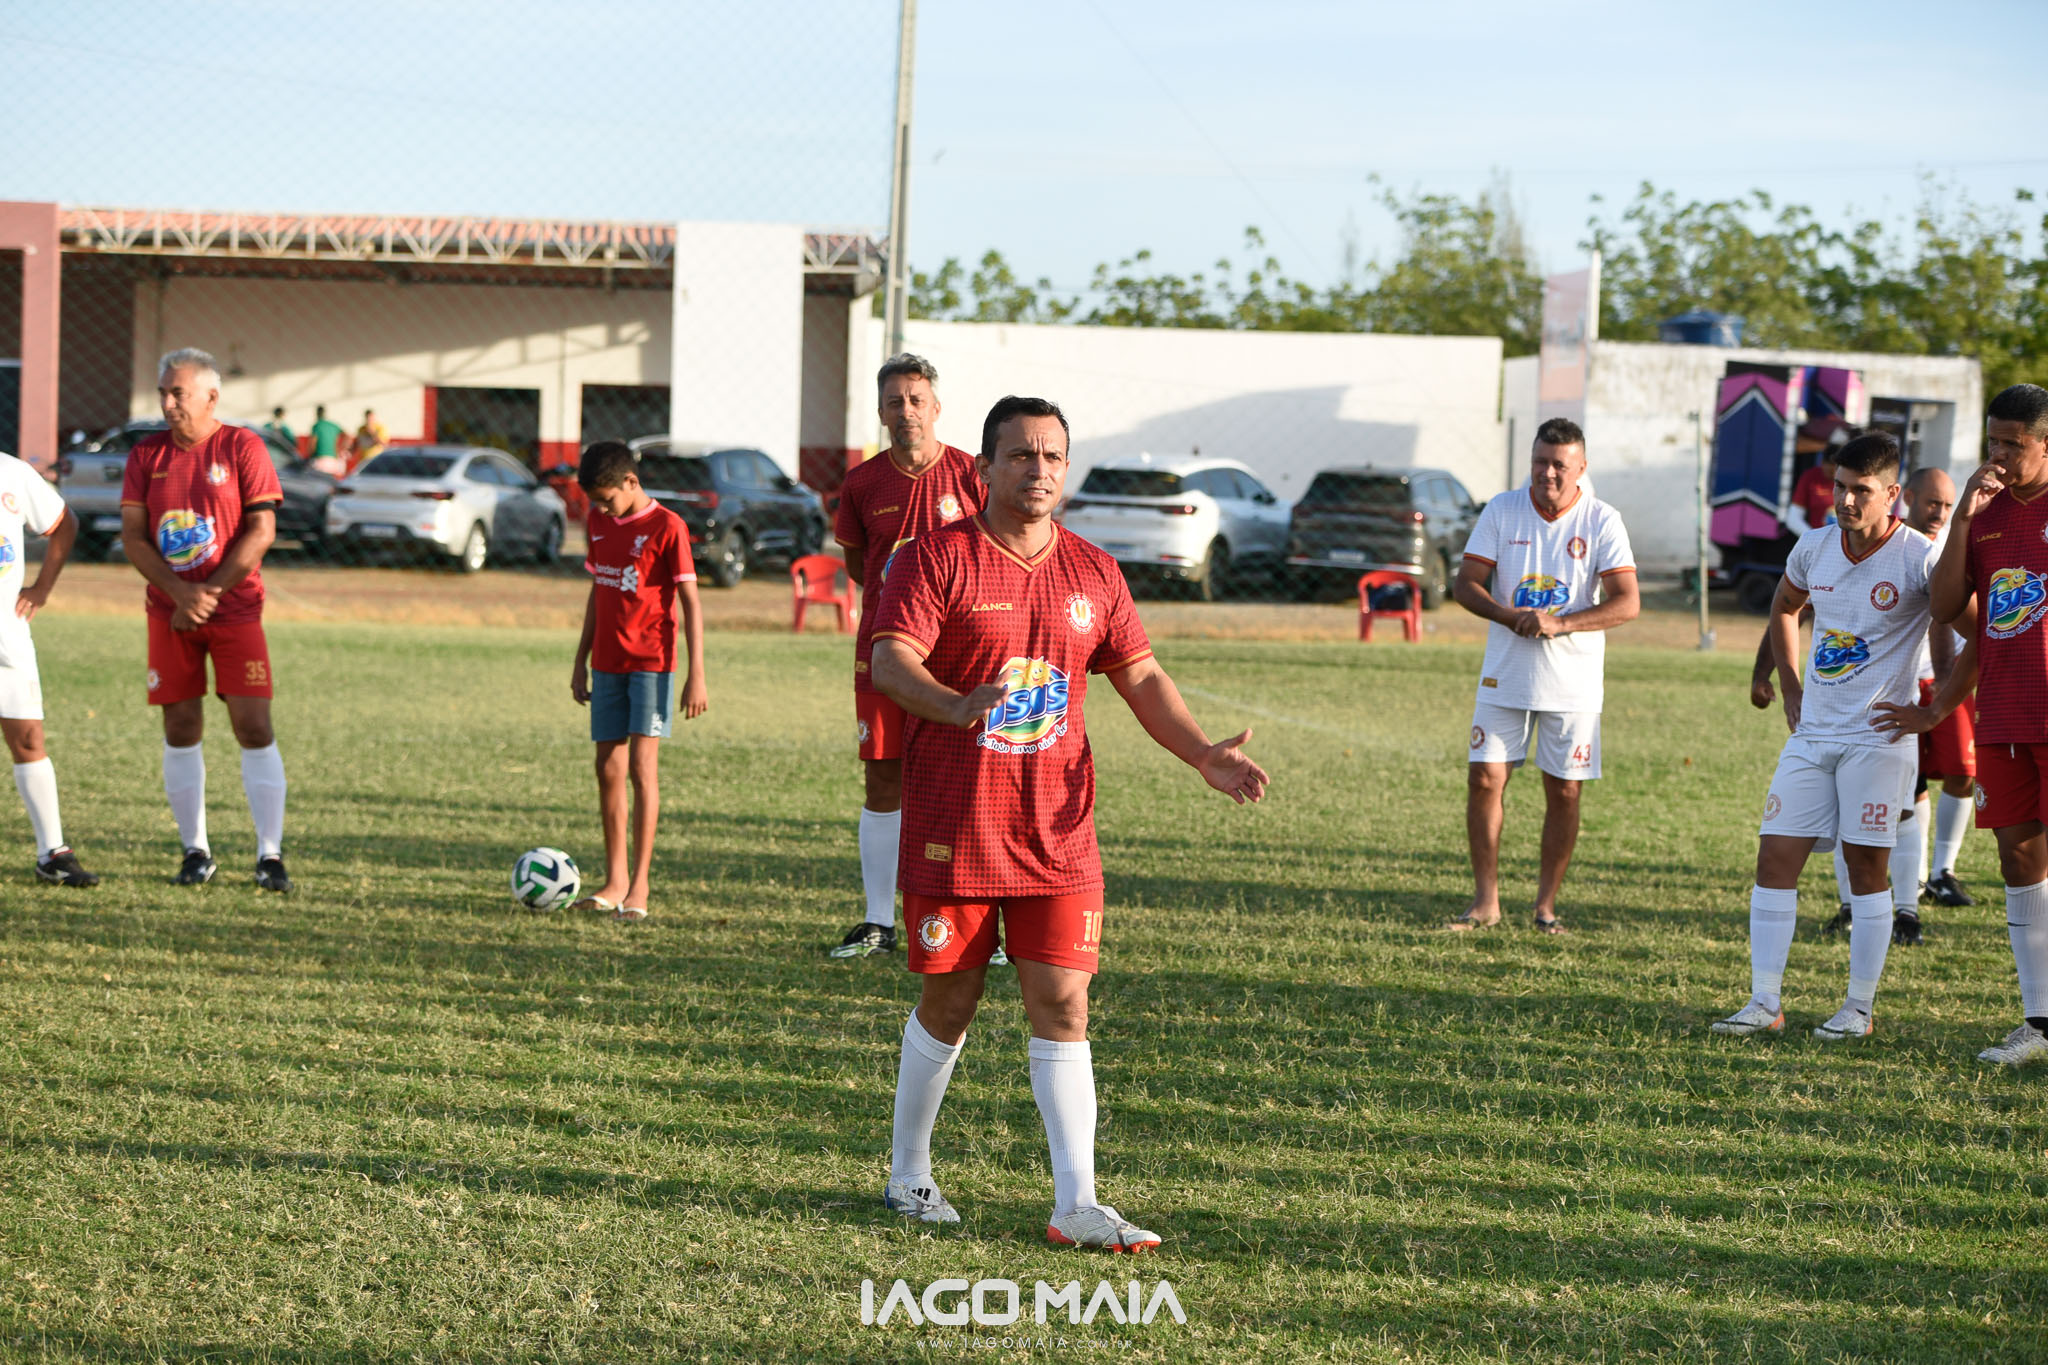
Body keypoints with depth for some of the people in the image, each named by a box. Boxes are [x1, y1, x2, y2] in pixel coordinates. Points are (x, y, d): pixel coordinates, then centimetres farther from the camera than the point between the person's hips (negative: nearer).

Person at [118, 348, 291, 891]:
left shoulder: (242, 447, -4)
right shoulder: (147, 455, 5)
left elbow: (261, 530, -9)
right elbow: (132, 536, 1)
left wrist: (209, 593, -13)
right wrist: (180, 591, -14)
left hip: (235, 609, -3)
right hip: (169, 613, 3)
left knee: (254, 726, -8)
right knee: (181, 728, 4)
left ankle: (270, 855, -2)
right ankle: (195, 851, 14)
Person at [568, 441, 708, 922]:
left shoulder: (666, 527, -9)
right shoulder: (599, 524, 10)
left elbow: (690, 603, -9)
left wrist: (696, 675, -12)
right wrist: (581, 661, 19)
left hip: (651, 661, -6)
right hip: (607, 663, 6)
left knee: (642, 765, -9)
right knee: (609, 768, 5)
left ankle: (639, 884, -7)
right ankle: (615, 880, 12)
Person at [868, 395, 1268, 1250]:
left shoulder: (1092, 572, 9)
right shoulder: (939, 558, -6)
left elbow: (1140, 677, 14)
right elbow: (890, 662, -17)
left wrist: (1204, 756, -1)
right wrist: (955, 706, -37)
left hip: (1058, 830, 3)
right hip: (952, 827, -3)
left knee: (1063, 1005, -3)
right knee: (949, 1002, 6)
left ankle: (1075, 1207, -4)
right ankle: (908, 1176, 25)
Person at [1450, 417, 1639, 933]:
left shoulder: (1602, 522, -6)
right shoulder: (1501, 512, 0)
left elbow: (1627, 602, -12)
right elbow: (1465, 585, 0)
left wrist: (1560, 624, -24)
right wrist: (1508, 615, -19)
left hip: (1572, 682, -1)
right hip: (1505, 676, 1)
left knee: (1563, 791, 1)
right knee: (1484, 779, -4)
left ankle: (1546, 904, 13)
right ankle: (1485, 901, 6)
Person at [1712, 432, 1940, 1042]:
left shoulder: (1918, 557, -13)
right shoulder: (1814, 548, 5)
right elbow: (1784, 608, 25)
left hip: (1879, 736, -5)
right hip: (1812, 734, 5)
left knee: (1866, 866, -2)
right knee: (1774, 858, 0)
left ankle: (1859, 1008, 7)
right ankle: (1764, 1003, 5)